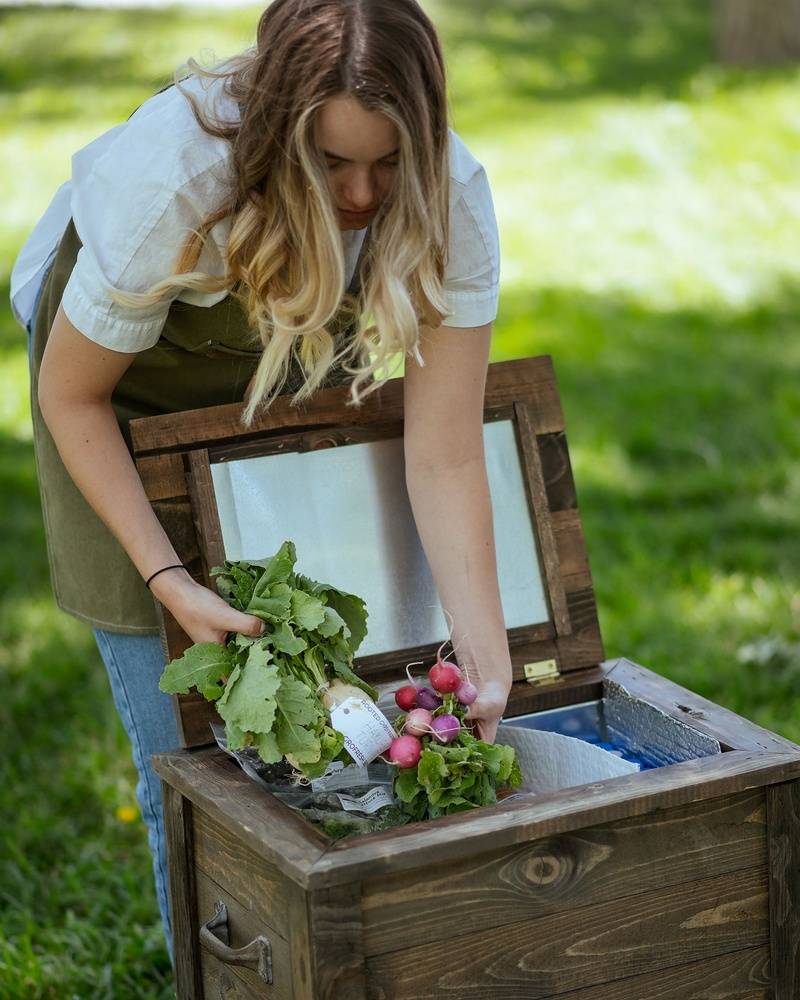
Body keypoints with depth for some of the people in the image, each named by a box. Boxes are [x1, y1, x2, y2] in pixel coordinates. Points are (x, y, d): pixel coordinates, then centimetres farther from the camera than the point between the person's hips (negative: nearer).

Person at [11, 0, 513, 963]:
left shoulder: (448, 197, -31)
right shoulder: (168, 178, -41)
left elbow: (445, 456, -27)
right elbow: (72, 395, -24)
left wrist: (486, 663, -33)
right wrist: (168, 580, -31)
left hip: (297, 358, 3)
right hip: (131, 368, -3)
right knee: (187, 747, -6)